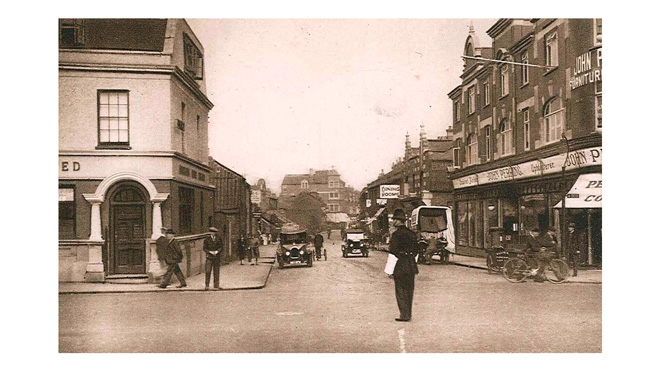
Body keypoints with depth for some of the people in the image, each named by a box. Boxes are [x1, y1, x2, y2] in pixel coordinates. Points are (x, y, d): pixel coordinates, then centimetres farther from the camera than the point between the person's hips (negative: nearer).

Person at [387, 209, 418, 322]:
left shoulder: (396, 234, -14)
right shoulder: (412, 233, 8)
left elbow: (393, 253, -15)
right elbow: (415, 251, 12)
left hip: (400, 267, -7)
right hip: (411, 266, 7)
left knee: (400, 291, 2)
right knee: (409, 290, 14)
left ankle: (404, 315, 2)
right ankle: (408, 314, 21)